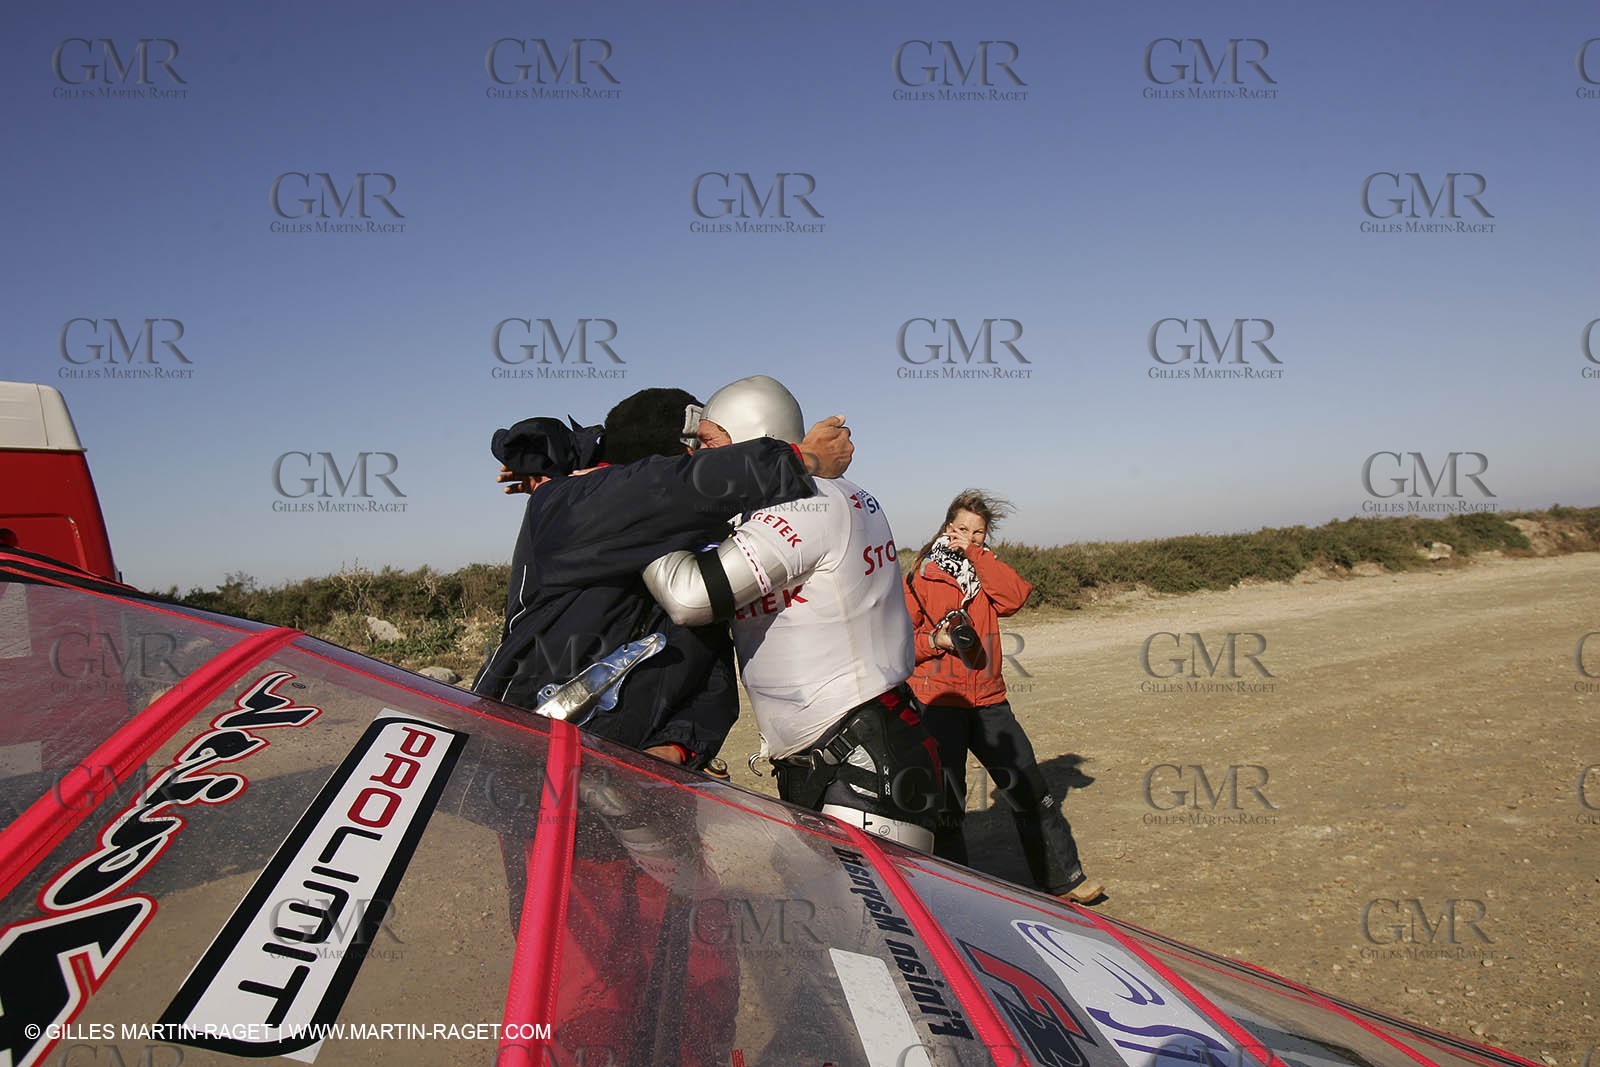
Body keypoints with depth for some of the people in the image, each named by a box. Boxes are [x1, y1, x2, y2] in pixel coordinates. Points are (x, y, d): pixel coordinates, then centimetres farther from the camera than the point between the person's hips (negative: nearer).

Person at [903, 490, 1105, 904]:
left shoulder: (987, 572, 13)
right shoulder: (922, 576, 1)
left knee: (1030, 790, 5)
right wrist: (935, 640, -18)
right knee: (945, 805, 0)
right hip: (937, 702, -4)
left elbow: (1016, 595, -9)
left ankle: (1063, 879, 18)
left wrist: (974, 553, -9)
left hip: (989, 701, 4)